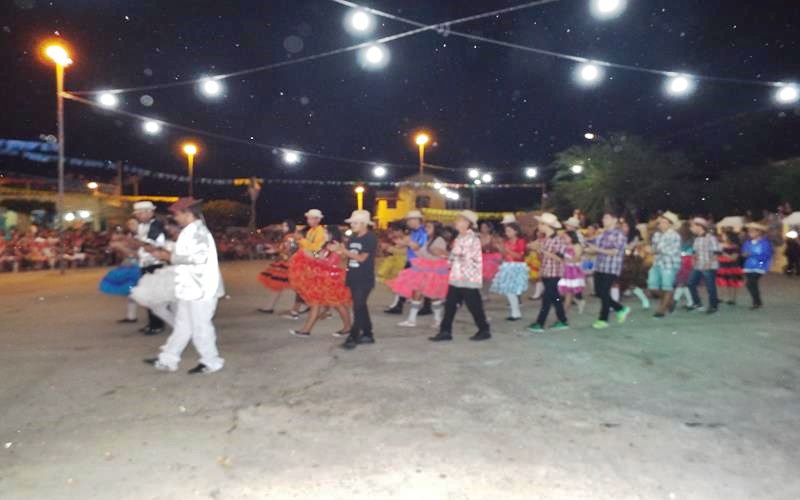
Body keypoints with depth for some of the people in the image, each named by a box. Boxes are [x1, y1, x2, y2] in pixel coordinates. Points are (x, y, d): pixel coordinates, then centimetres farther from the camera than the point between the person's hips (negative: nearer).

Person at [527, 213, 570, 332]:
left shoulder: (560, 239, -13)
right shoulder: (545, 240, 9)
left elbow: (559, 258, -19)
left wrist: (543, 250, -23)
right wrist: (536, 249, -1)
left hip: (554, 274, -8)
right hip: (545, 272, 8)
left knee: (547, 298, -5)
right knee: (555, 298, 14)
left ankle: (539, 324, -1)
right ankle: (562, 321, 24)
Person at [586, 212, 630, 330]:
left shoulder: (619, 234, -7)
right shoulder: (603, 234, 15)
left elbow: (615, 252, -16)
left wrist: (598, 249, -20)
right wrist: (590, 249, -2)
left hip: (611, 269, -8)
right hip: (599, 267, 8)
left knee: (604, 293, -5)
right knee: (599, 292, 8)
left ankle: (603, 320, 8)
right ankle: (621, 309, 26)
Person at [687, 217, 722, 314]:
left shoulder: (710, 237, -12)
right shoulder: (697, 238, 10)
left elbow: (716, 251, -13)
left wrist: (710, 262, -18)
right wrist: (695, 257, 6)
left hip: (709, 267, -8)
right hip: (697, 266, 8)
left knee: (710, 287, 1)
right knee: (691, 283, 6)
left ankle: (713, 306, 17)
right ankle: (697, 303, 18)